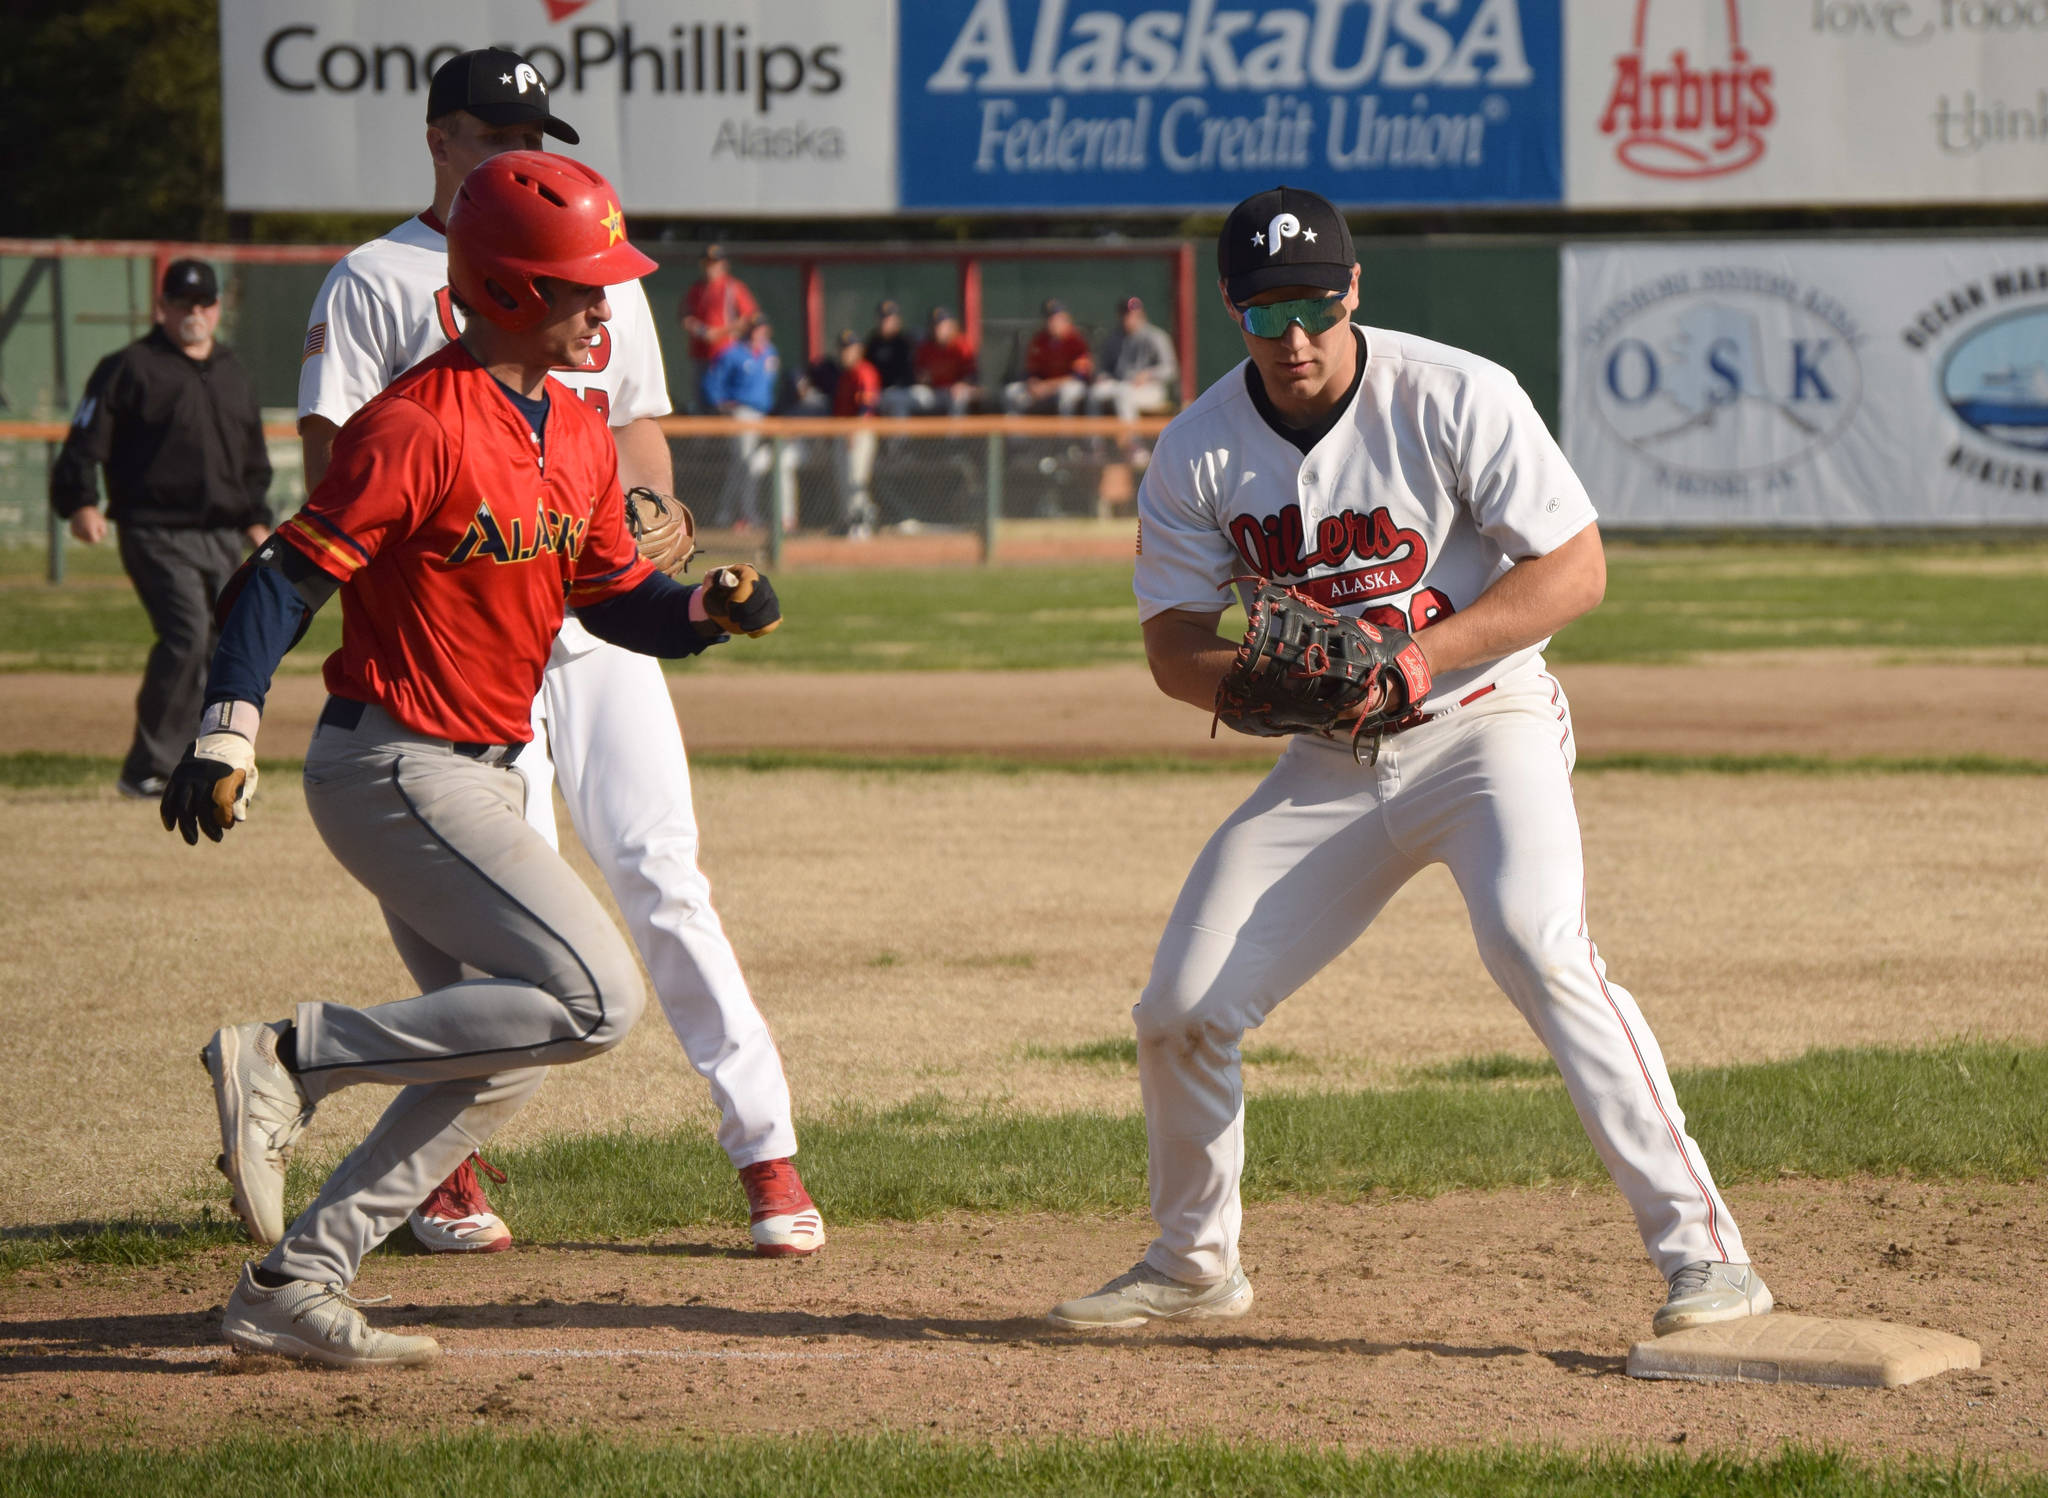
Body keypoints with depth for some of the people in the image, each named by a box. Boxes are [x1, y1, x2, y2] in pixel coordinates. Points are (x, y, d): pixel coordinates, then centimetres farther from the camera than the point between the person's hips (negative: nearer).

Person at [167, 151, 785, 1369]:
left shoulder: (580, 435, 10)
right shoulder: (418, 428, -18)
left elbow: (615, 596, 16)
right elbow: (290, 576, -20)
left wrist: (712, 610, -4)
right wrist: (228, 739, -29)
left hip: (480, 779, 10)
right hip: (397, 771, -10)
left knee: (501, 1059, 13)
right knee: (597, 1000, -17)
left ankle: (295, 1285, 16)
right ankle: (288, 1060, -11)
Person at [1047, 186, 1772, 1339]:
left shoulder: (1456, 399, -15)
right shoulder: (1200, 451, -3)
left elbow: (1576, 568, -16)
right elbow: (1174, 645, 1)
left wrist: (1423, 655, -27)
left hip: (1485, 722, -5)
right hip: (1333, 763, 5)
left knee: (1537, 940, -31)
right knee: (1182, 1008, 0)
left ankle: (1704, 1249, -30)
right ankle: (1193, 1265, 26)